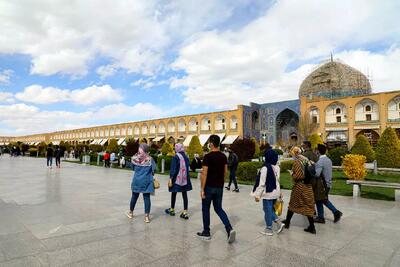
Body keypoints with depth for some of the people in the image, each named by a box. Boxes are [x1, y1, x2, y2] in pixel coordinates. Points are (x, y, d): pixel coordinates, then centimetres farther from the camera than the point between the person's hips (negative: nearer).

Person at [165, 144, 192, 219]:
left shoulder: (176, 157, -13)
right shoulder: (186, 157, 3)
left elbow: (173, 169, -15)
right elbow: (187, 168, 10)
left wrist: (170, 179, -13)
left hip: (177, 179, -4)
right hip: (185, 179, 4)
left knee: (174, 194, 14)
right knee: (185, 195, 5)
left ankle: (172, 210, 29)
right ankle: (185, 212, 5)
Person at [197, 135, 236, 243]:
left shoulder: (208, 156, -16)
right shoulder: (223, 156, 4)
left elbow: (204, 174, -17)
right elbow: (225, 171, 11)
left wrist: (202, 189, -12)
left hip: (209, 187, -6)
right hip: (219, 187, 6)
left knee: (205, 209, 11)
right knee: (218, 208, 15)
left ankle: (206, 232, 22)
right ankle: (229, 229, -1)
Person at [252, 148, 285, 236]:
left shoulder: (265, 168, -19)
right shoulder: (277, 167, 2)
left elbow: (262, 183, -17)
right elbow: (278, 180, 11)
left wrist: (257, 195, -10)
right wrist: (279, 192, 20)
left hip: (268, 193, -7)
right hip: (276, 192, 7)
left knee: (268, 210, 7)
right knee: (270, 209, 22)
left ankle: (269, 229, 18)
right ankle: (279, 222, 14)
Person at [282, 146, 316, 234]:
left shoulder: (297, 162, -17)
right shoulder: (306, 160, 7)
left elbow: (297, 176, -22)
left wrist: (292, 173, -3)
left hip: (299, 187, -7)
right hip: (308, 186, 7)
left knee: (293, 204, 9)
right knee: (308, 206, 10)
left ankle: (287, 222, 25)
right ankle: (312, 227, 11)